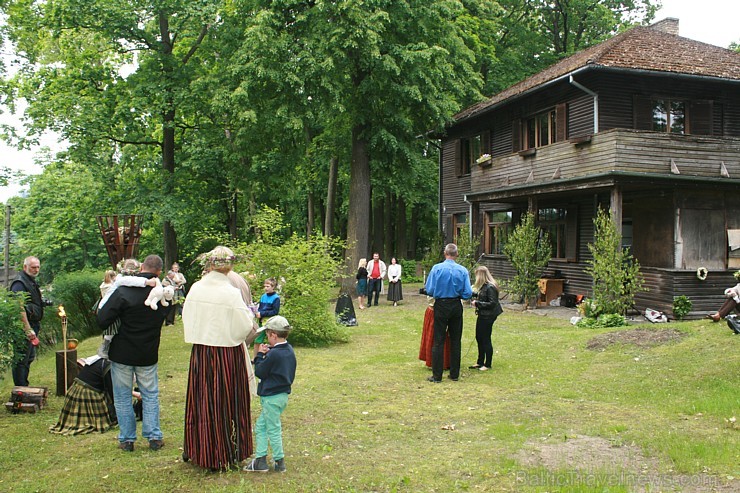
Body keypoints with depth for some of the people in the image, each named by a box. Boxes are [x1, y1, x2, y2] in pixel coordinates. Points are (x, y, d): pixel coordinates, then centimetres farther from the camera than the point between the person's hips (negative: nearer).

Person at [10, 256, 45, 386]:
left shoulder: (32, 282, 16)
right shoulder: (19, 283, -15)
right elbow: (19, 308, -23)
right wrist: (28, 329, -26)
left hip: (33, 325, 10)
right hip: (25, 327, -10)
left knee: (29, 357, 17)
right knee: (22, 359, -5)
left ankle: (24, 387, 27)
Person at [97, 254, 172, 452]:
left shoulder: (123, 292, -18)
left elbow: (102, 320, -19)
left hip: (122, 354, -2)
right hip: (148, 354, 3)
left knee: (123, 397, 10)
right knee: (150, 395, 14)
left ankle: (127, 439, 15)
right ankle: (154, 437, 14)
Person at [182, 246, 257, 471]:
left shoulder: (195, 289, -3)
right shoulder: (231, 293, -17)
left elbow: (187, 319, 9)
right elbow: (244, 327, -13)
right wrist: (250, 313, 7)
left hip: (200, 351, 4)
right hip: (226, 353, -4)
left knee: (201, 400, 17)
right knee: (225, 402, 7)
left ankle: (196, 449, 31)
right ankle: (222, 455, 17)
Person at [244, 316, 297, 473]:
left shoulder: (273, 354, -21)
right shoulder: (289, 350, 6)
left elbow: (260, 372, -13)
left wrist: (260, 355, -2)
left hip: (272, 397, -10)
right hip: (283, 394, 10)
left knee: (273, 430, 2)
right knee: (260, 426, 15)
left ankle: (279, 462, 10)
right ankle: (260, 460, 17)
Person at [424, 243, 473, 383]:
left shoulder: (437, 268, -11)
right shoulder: (463, 270, -6)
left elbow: (429, 290, -10)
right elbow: (468, 293, -6)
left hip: (441, 306, -2)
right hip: (456, 307, 2)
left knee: (438, 341, 3)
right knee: (455, 340, 12)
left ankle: (437, 375, 4)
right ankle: (454, 374, 18)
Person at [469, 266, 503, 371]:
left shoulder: (490, 287, -19)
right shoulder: (484, 286, 10)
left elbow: (492, 303, -22)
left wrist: (477, 303, -18)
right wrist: (475, 301, 2)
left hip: (488, 316, -10)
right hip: (482, 315, 10)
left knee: (486, 340, -1)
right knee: (479, 338, 16)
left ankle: (487, 365, 11)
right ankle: (480, 362, 28)